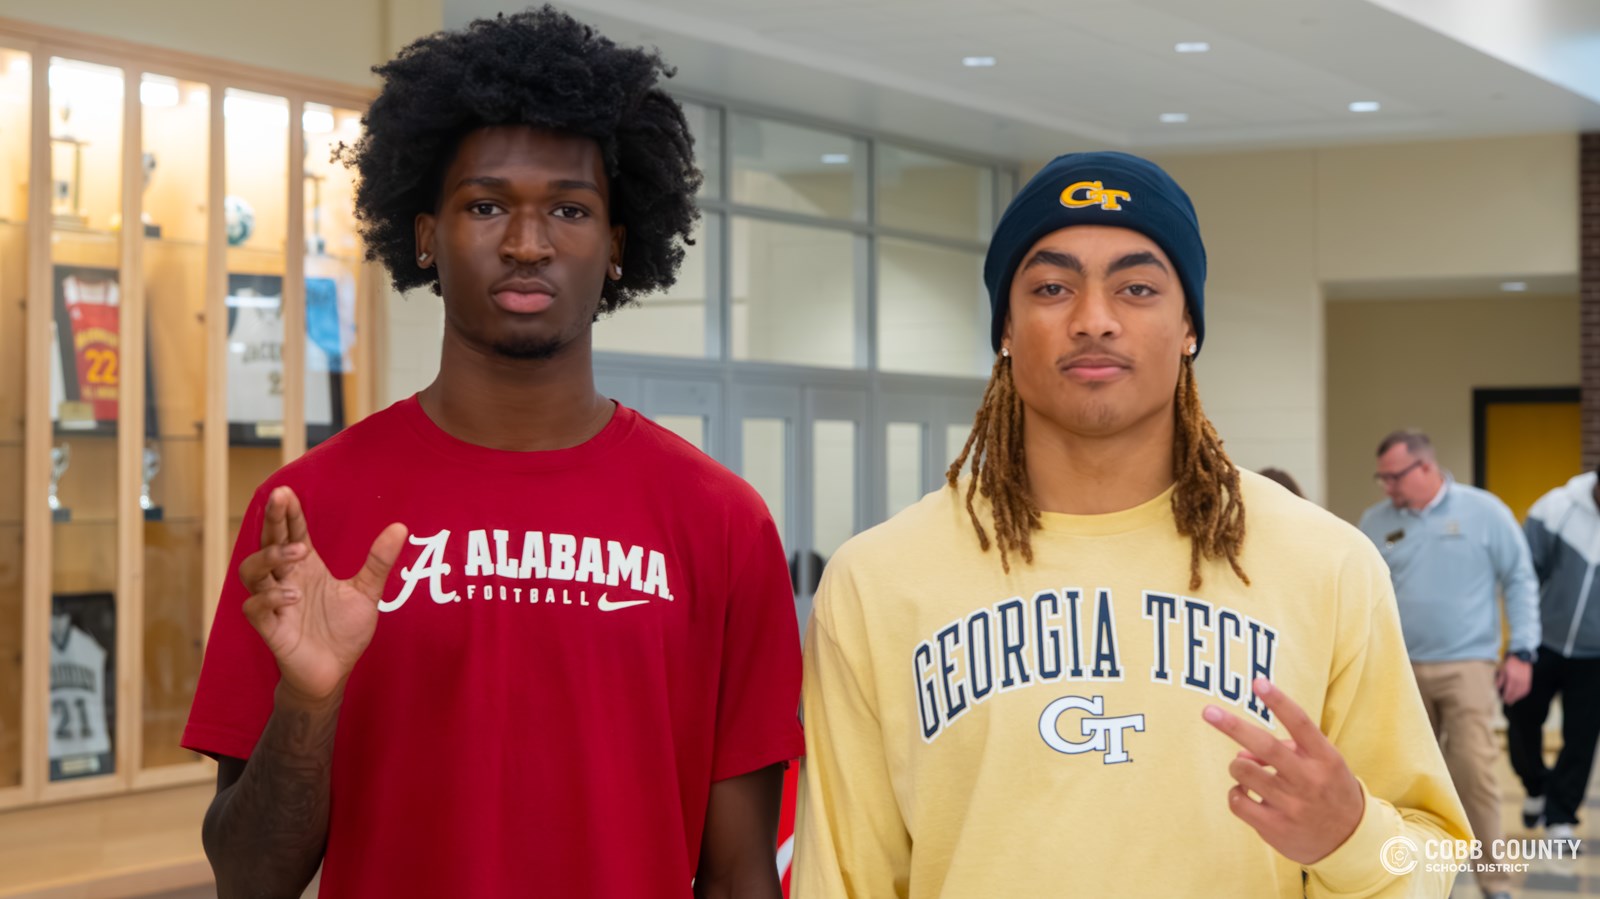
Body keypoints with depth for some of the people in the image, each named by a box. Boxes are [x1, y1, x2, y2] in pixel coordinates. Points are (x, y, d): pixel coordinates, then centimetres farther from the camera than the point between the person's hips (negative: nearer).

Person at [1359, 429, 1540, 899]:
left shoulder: (1484, 511, -2)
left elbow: (1520, 581, 2)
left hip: (1466, 666, -3)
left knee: (1474, 771, -12)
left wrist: (1521, 651, -3)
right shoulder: (1376, 522, 5)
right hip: (1399, 669, 3)